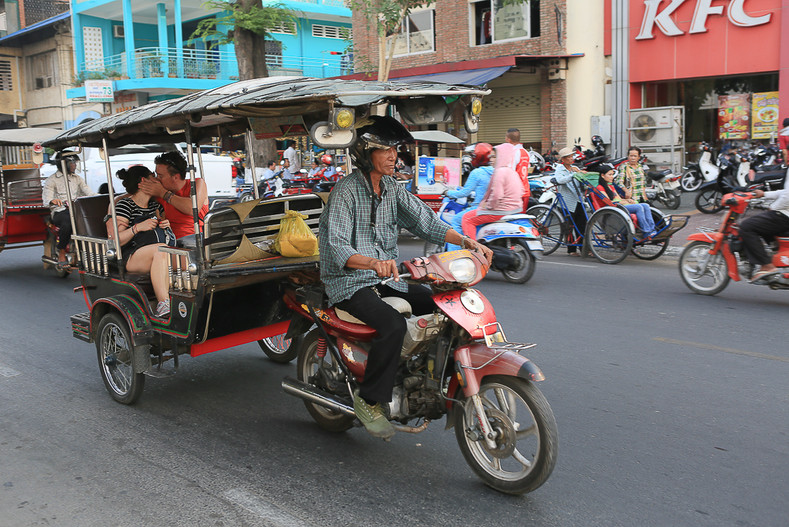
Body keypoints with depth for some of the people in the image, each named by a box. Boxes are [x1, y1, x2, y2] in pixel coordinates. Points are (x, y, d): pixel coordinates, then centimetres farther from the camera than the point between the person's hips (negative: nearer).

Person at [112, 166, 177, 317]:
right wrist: (137, 227, -21)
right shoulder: (124, 205, -2)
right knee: (160, 248, -36)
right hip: (130, 256, -6)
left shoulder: (156, 204, 19)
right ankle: (163, 303, -45)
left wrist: (166, 224, 5)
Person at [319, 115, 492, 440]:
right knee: (393, 325, -31)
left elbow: (424, 221, 3)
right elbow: (337, 247, -23)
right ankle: (368, 400, -15)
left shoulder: (392, 189, 11)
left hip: (386, 279, 7)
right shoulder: (346, 190, -13)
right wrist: (374, 263, -42)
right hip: (349, 283, -7)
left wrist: (466, 241, -12)